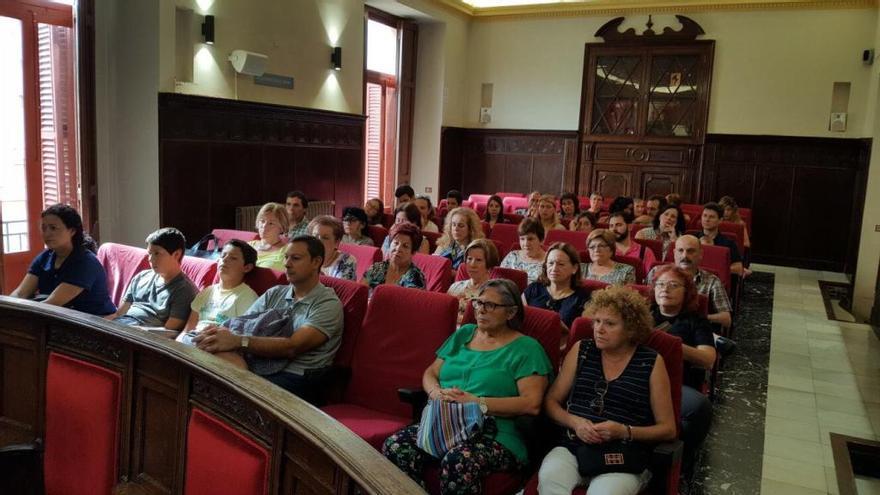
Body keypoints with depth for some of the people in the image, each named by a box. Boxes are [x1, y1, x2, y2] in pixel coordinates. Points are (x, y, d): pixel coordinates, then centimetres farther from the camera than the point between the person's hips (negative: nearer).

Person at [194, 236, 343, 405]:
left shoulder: (328, 303, -4)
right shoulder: (274, 294, 16)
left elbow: (292, 347, -16)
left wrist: (238, 342, -26)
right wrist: (218, 331, -18)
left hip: (297, 379, -5)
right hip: (257, 368, 5)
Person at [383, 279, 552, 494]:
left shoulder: (525, 348, 1)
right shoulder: (463, 334, 19)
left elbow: (532, 404, -10)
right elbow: (430, 373, 20)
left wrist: (477, 402, -16)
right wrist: (436, 393, -4)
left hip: (495, 435, -5)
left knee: (457, 461, -37)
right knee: (394, 447, -23)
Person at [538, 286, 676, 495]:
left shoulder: (652, 362, 3)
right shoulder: (581, 350, 11)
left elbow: (668, 429, 5)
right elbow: (551, 401, 13)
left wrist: (625, 432, -11)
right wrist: (575, 422, -7)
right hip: (573, 447, 2)